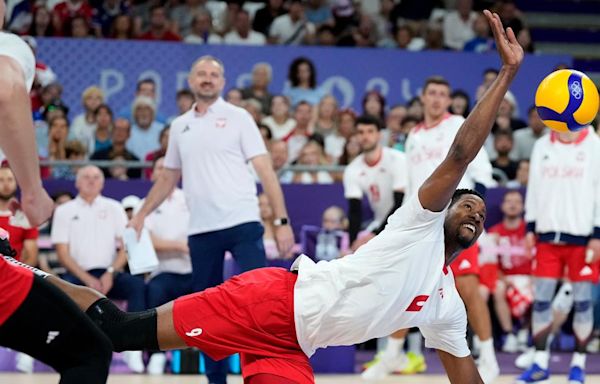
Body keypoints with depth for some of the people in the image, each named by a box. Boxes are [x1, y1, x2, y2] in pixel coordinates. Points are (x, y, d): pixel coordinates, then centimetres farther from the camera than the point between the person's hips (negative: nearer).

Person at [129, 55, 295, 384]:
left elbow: (264, 170, -3)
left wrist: (282, 220, -10)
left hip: (242, 223, -4)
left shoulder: (237, 118, 2)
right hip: (200, 229, 4)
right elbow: (168, 178, 25)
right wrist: (141, 214, 19)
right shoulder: (180, 126, 14)